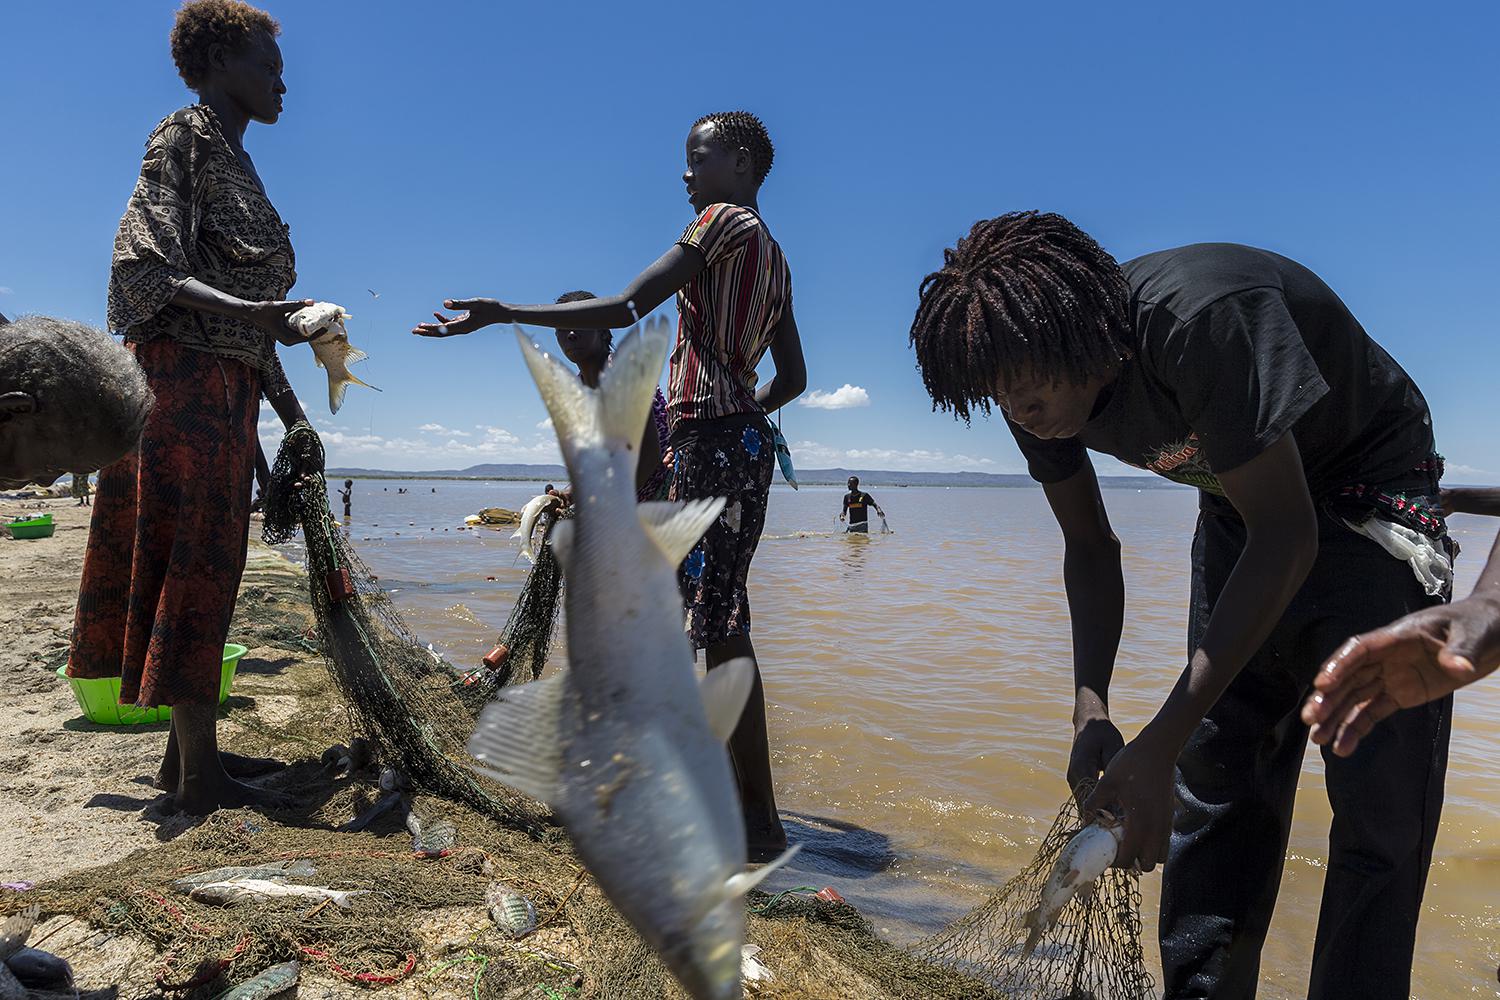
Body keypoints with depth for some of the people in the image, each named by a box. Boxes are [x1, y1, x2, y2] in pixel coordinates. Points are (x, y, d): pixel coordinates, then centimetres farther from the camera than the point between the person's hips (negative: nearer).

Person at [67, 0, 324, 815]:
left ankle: (188, 752, 16)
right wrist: (254, 313, -28)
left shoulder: (236, 165, 22)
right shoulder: (183, 137, -3)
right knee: (192, 562, -10)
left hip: (228, 389, 9)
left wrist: (288, 408, 19)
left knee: (207, 566, 8)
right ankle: (198, 774, -5)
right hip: (182, 375, -9)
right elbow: (146, 269, -15)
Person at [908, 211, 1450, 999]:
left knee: (1379, 800, -10)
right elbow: (1090, 548, -2)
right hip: (1240, 503, 6)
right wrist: (1091, 708, -14)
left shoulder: (1204, 319, -36)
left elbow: (1287, 537, -34)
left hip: (1366, 484, -5)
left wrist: (1158, 745, -35)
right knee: (1211, 782, 6)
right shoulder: (1038, 390, -15)